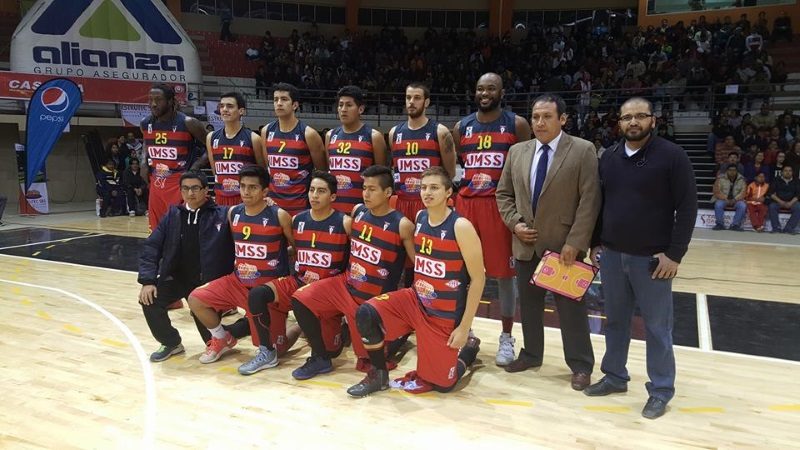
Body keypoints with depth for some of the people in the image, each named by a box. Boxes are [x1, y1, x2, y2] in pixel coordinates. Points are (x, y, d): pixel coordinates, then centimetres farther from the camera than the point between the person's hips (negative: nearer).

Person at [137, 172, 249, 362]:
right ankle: (171, 343, 8)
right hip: (177, 277, 4)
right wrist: (148, 280, -12)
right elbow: (151, 247, 0)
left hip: (209, 282, -3)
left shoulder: (222, 215, -8)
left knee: (212, 338, -4)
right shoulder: (173, 215, 2)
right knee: (149, 300, -20)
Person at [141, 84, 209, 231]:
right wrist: (145, 164, 11)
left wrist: (196, 166, -16)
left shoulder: (188, 123, -14)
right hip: (156, 185, 6)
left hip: (180, 185, -6)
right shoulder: (145, 123, 4)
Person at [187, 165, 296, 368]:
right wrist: (238, 265, 9)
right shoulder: (233, 213, 2)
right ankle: (223, 339, 16)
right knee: (196, 299, -9)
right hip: (238, 282, 5)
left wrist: (291, 279, -5)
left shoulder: (279, 216, -14)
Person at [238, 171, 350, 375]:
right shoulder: (297, 220, 4)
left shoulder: (344, 223, -9)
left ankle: (342, 325, 30)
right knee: (256, 294, -20)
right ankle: (266, 353, -5)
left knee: (329, 349, -6)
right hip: (297, 283, 4)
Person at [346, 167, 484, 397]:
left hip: (445, 314, -5)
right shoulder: (419, 218, 1)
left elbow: (478, 279, -15)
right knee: (365, 314, -19)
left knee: (442, 384, 5)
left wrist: (464, 327, -15)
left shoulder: (461, 227, -18)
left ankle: (469, 348, 35)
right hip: (415, 299, 5)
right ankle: (379, 375, 3)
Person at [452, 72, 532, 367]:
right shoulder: (462, 127, 10)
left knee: (504, 274, 4)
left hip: (501, 206, -3)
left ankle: (506, 338, 17)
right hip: (466, 204, 3)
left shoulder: (516, 125, 1)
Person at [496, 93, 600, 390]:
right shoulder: (517, 152, 7)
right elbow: (504, 194, 13)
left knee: (571, 307, 5)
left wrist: (574, 243, -16)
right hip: (526, 244, 5)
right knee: (528, 304, 15)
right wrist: (514, 223, -3)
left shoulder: (583, 151, -6)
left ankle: (580, 365, 19)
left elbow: (590, 200, -11)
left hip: (564, 246, -4)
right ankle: (531, 354, 32)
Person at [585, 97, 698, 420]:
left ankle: (660, 390, 20)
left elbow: (687, 207, -9)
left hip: (652, 258, -4)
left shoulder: (672, 156, -7)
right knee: (615, 320, 15)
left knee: (657, 326, 6)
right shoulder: (609, 158, 8)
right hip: (611, 255, 5)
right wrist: (595, 243, 9)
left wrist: (674, 254, -13)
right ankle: (615, 376, 30)